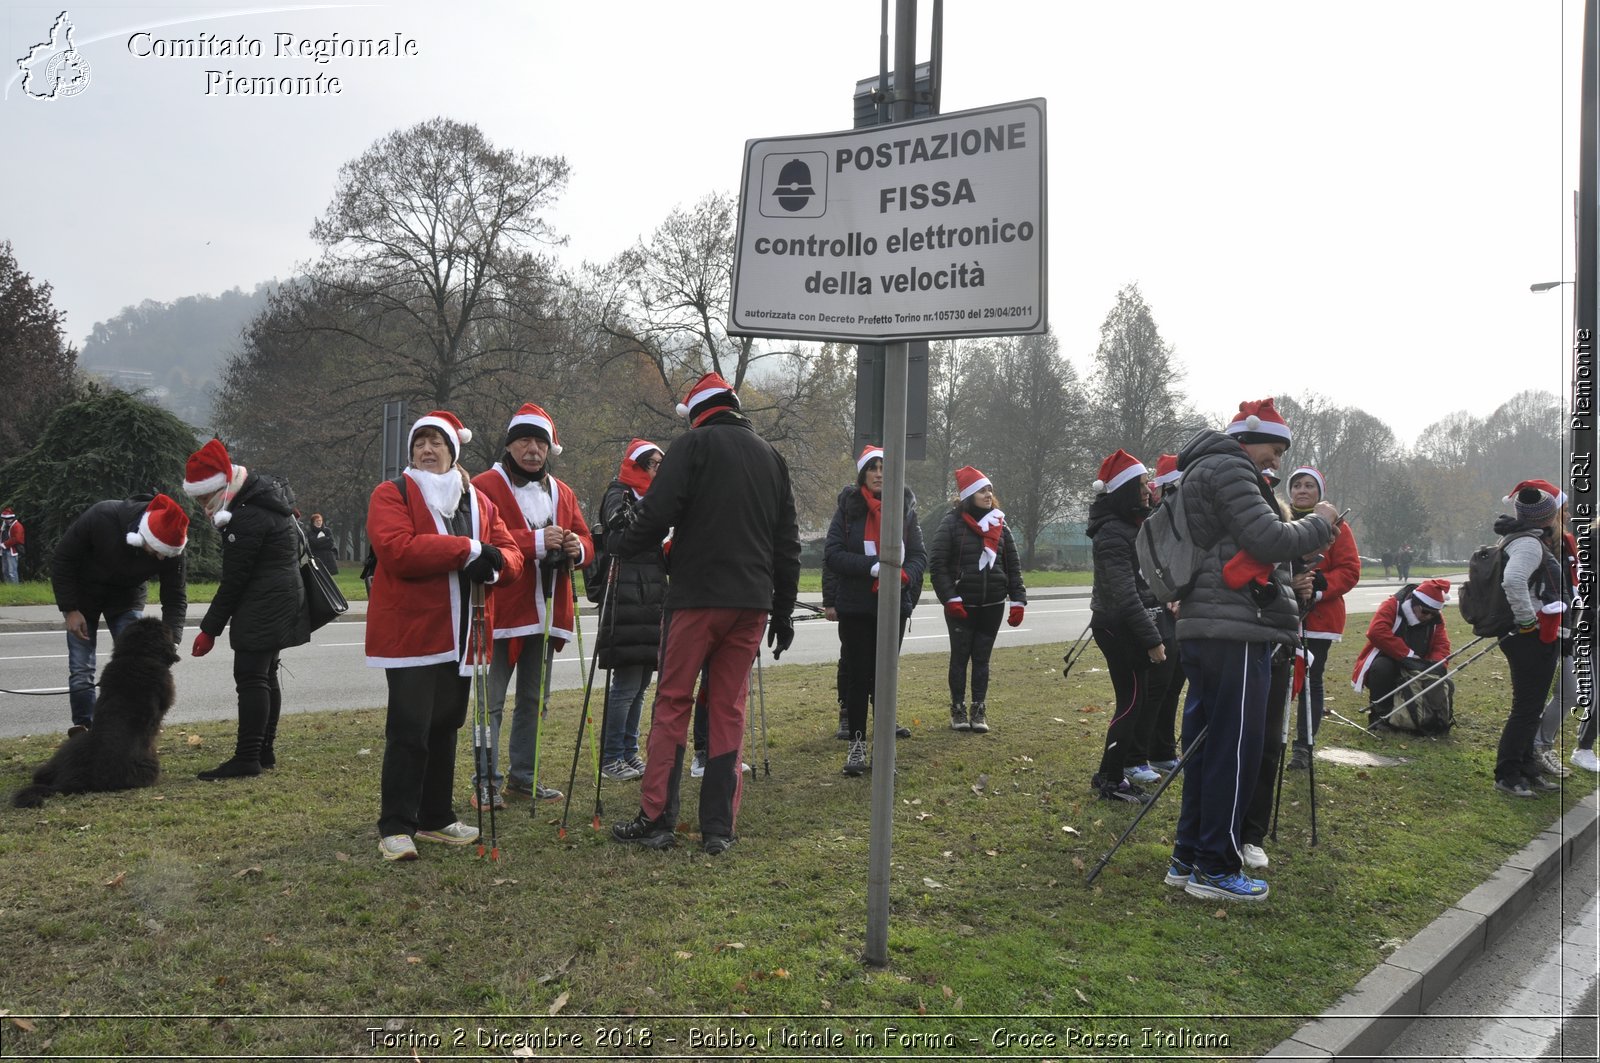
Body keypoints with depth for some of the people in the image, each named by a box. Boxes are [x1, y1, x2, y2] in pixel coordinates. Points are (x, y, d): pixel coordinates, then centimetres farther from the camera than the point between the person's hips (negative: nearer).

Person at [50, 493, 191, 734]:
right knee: (81, 670, -3)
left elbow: (175, 598, -18)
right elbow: (62, 560, -20)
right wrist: (70, 609, -20)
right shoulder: (101, 517, -35)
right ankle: (84, 730, 4)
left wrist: (171, 641, -33)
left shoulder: (171, 549, -28)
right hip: (83, 595, -1)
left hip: (127, 599, 2)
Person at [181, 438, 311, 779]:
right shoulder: (261, 494, 10)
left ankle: (247, 758, -7)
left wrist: (210, 629, -12)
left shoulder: (246, 519, -22)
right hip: (280, 605, 11)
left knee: (251, 677, -8)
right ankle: (264, 750, 21)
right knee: (266, 675, 14)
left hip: (263, 607, -11)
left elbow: (233, 580, -18)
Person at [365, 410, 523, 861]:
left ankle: (436, 818, 24)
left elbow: (510, 554, 9)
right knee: (409, 731, -8)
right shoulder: (392, 495, -3)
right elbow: (397, 550, -20)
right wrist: (468, 549, -22)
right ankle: (395, 827, 1)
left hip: (460, 636, 6)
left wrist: (493, 564, -15)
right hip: (411, 633, -6)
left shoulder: (480, 503, 14)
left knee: (445, 728, 13)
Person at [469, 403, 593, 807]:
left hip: (547, 613, 7)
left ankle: (523, 775, 26)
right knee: (492, 700, -3)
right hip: (501, 610, -7)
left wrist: (577, 548, -9)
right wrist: (536, 542, -26)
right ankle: (487, 781, 5)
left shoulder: (561, 493, 15)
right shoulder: (485, 486, -6)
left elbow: (585, 540, 15)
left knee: (534, 698, 15)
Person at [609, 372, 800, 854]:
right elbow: (787, 542, 16)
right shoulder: (772, 456, 16)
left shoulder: (693, 444, -1)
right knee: (729, 709, 8)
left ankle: (657, 819, 6)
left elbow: (657, 513, -12)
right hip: (752, 602, 5)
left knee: (672, 704, 4)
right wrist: (784, 610, 20)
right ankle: (719, 828, 9)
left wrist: (622, 548, 7)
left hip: (696, 597, -5)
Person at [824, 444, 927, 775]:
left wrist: (906, 575, -18)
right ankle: (858, 742, 11)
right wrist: (874, 567, -21)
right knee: (858, 674, 2)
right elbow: (832, 554, -10)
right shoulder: (848, 507, -2)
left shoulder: (905, 507, 4)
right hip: (855, 606, -2)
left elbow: (919, 555, 3)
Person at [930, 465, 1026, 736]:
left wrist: (1017, 601, 3)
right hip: (961, 606, -3)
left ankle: (979, 711, 16)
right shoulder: (952, 523, -6)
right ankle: (958, 710, 15)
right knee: (960, 657, 5)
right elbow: (937, 564, -9)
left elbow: (1013, 566, 11)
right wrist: (950, 599, -15)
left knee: (982, 659, 8)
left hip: (992, 606, 3)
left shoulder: (1000, 525, 8)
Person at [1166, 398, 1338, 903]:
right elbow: (1268, 540, -18)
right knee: (1235, 750, -3)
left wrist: (1288, 582, 17)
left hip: (1203, 628, 10)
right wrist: (1319, 523, -2)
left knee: (1204, 745, 14)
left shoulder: (1202, 471, 23)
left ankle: (1188, 859, 21)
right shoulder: (1229, 469, -9)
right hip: (1236, 629, -10)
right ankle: (1215, 868, 4)